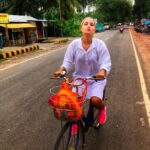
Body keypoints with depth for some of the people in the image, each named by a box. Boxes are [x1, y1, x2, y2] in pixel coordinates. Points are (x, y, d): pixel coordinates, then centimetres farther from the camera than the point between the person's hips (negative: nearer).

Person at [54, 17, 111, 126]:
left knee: (95, 100, -26)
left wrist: (102, 71, -37)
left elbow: (106, 62, -15)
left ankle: (102, 108, 15)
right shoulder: (74, 44, -8)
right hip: (79, 78, 2)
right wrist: (61, 70, -24)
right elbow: (68, 61, -4)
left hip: (96, 79, -2)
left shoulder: (100, 44, -13)